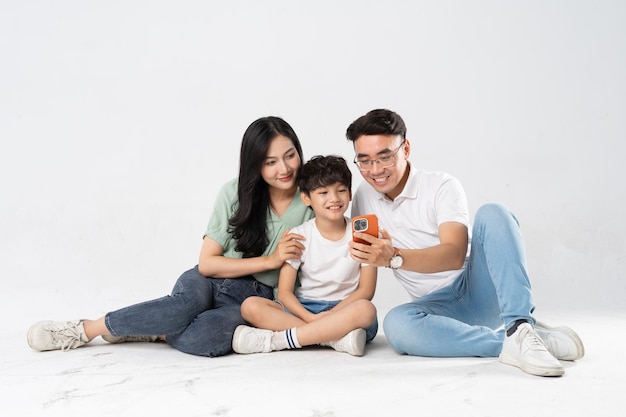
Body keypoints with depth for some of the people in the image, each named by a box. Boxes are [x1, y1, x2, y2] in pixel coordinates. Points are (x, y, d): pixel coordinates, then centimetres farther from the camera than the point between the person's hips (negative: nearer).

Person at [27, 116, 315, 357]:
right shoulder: (236, 192, -3)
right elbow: (206, 263, -6)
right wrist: (270, 260, -14)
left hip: (256, 297, 0)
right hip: (211, 281, 1)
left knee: (207, 339, -37)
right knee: (186, 304, -37)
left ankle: (154, 331, -8)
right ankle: (83, 329, -18)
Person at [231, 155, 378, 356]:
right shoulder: (299, 236, 1)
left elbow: (366, 290, -3)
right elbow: (284, 292, -4)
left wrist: (330, 315, -17)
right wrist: (311, 318, -22)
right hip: (303, 309, 1)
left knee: (366, 310, -36)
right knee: (251, 306, -23)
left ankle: (274, 340, -31)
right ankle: (338, 338, -32)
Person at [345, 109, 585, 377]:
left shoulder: (442, 186, -8)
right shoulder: (364, 197, 7)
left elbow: (455, 254, -23)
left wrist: (394, 257, -38)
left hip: (480, 289, -2)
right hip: (441, 305, 2)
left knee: (492, 213, -28)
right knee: (396, 324, -34)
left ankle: (520, 328, -38)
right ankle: (508, 344, -32)